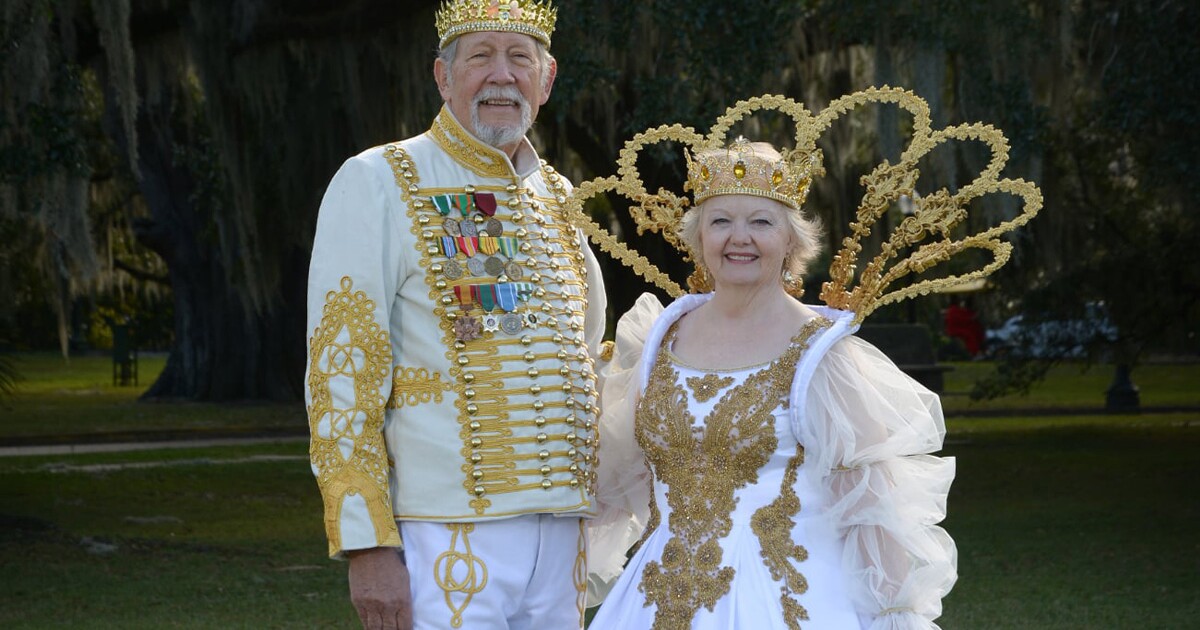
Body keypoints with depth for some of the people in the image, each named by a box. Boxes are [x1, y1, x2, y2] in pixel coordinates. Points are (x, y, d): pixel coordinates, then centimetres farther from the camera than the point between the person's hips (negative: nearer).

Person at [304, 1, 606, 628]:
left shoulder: (558, 200, 14)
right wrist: (368, 545, -15)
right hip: (445, 535, -6)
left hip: (558, 532, 6)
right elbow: (341, 376, -9)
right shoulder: (376, 185, -5)